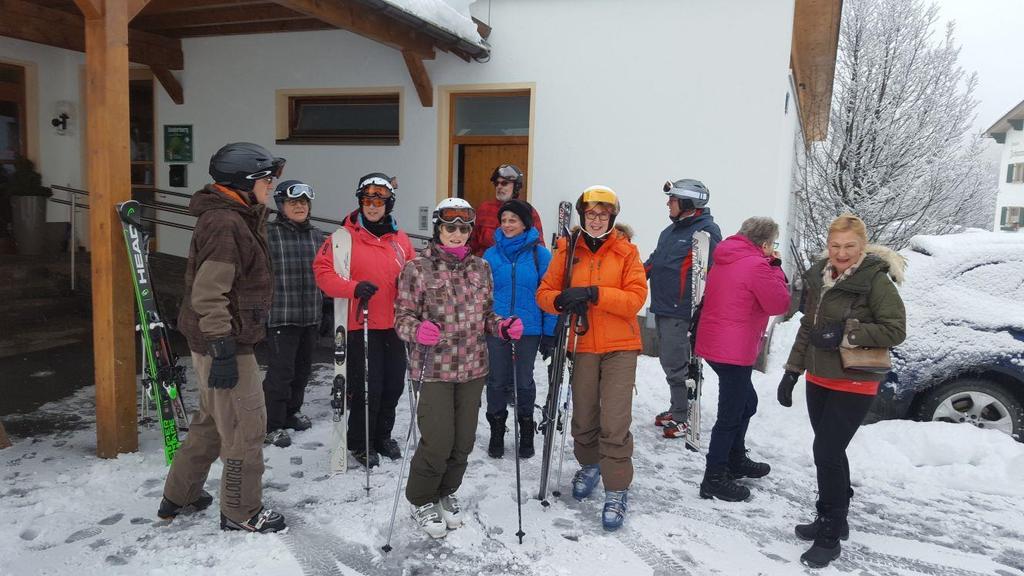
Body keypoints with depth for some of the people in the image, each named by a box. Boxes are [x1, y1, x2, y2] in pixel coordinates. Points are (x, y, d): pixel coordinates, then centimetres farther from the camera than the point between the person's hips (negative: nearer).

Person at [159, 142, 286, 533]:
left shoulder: (236, 218, 13)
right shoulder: (225, 224, -20)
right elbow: (208, 295, -25)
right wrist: (223, 351, -24)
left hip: (217, 339, 11)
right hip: (224, 343, -11)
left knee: (213, 420, 22)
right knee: (246, 426, 1)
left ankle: (179, 496, 37)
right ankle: (241, 512, 16)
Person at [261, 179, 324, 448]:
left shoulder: (317, 236, 10)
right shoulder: (267, 234, -7)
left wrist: (326, 312, 15)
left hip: (311, 317, 6)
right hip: (281, 316, -6)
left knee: (302, 368, 16)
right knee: (281, 370, -5)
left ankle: (291, 412, 34)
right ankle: (273, 426, 8)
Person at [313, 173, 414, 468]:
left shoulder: (400, 238, 8)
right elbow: (323, 271, -11)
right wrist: (353, 288, -25)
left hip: (394, 324, 5)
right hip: (361, 325, -5)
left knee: (393, 385, 13)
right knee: (366, 386, -2)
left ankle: (382, 436, 34)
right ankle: (360, 443, 20)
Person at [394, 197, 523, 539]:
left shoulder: (480, 268, 9)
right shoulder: (418, 269, -6)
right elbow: (403, 316, -5)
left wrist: (503, 327, -3)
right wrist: (418, 330, -26)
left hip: (473, 369, 5)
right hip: (435, 369, -5)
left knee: (464, 440, 11)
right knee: (438, 442, -5)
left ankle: (446, 492, 36)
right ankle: (421, 500, 22)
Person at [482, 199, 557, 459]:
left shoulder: (540, 255, -5)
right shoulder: (491, 254, 0)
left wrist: (549, 332, -5)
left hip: (529, 329, -1)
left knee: (524, 381, 12)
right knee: (497, 381, 10)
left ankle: (526, 432, 29)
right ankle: (496, 432, 27)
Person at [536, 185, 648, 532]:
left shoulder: (626, 251, -1)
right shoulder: (567, 251, 4)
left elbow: (636, 298, -11)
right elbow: (544, 293, 4)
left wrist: (593, 293, -22)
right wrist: (562, 301, -18)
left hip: (620, 347, -2)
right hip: (582, 347, 2)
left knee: (614, 424, -7)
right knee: (583, 419, 12)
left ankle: (616, 492, 8)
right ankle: (589, 466, 40)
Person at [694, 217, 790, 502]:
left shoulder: (724, 261, 11)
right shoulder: (757, 266, -16)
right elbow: (779, 304, -10)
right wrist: (775, 267, 0)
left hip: (713, 344, 10)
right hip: (734, 351, -10)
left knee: (746, 402, 25)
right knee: (731, 415, -1)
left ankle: (736, 461, 39)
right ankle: (714, 480, 7)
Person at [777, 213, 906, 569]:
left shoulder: (876, 280, -14)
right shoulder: (820, 277, 5)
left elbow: (895, 330, -16)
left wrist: (845, 334, -24)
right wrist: (791, 372, 11)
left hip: (854, 384, -7)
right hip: (819, 379, 7)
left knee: (826, 453, -8)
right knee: (830, 452, 16)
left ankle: (829, 537, 7)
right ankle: (834, 520, 33)